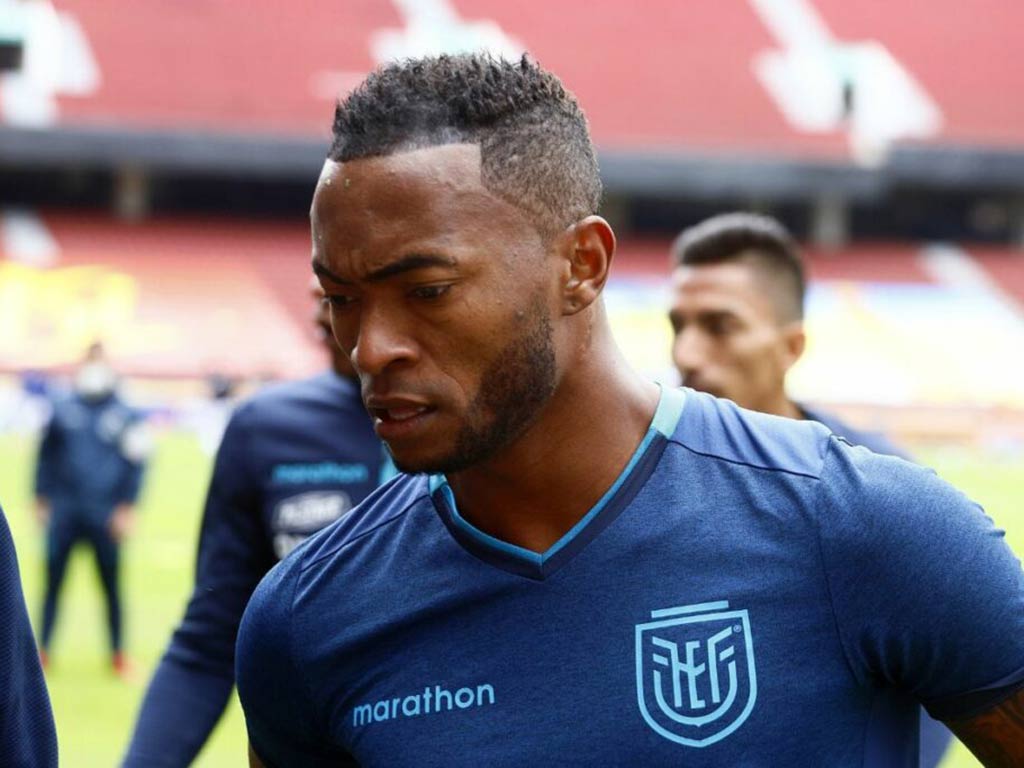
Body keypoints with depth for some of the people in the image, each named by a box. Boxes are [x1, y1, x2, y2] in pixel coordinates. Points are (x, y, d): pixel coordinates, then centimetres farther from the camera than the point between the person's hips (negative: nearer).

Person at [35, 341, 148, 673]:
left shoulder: (125, 416, 1)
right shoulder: (62, 411, 6)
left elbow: (135, 463, 2)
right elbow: (46, 457, 12)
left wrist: (127, 508, -3)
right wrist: (42, 500, 9)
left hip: (105, 516, -1)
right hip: (63, 512, 1)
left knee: (111, 584, 4)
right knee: (53, 580, 2)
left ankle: (118, 652, 14)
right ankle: (42, 648, 10)